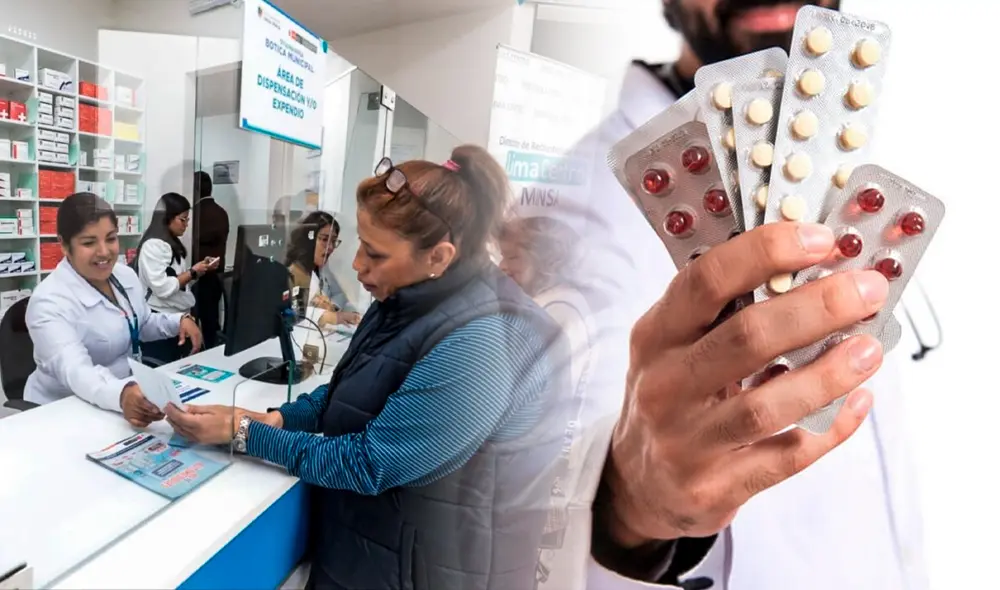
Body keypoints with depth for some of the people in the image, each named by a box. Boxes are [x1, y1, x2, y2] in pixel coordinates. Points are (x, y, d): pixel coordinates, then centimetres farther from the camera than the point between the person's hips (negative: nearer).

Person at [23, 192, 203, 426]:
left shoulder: (126, 275, 0)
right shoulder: (49, 302, -20)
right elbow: (74, 370, -34)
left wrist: (179, 320, -4)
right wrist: (122, 394, -53)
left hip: (132, 396, 6)